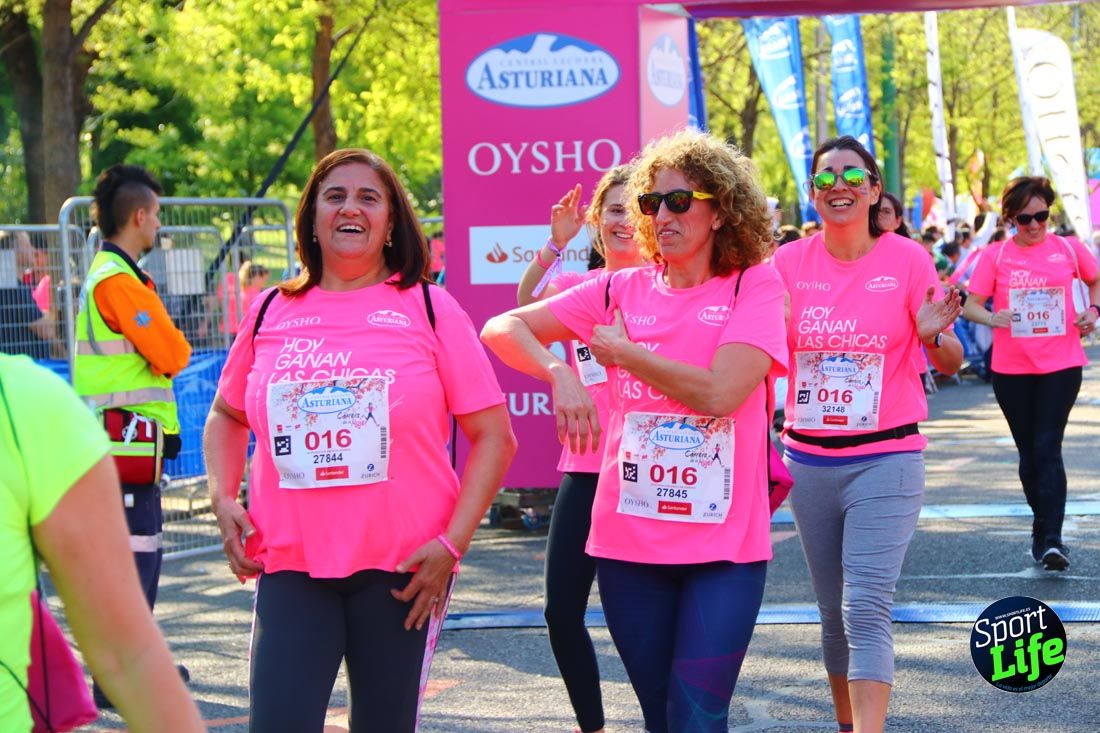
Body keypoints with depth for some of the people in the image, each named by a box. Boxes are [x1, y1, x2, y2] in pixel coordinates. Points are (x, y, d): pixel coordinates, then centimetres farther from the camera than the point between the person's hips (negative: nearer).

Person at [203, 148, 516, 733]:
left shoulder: (426, 308, 1)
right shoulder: (271, 312, 8)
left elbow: (494, 434, 0)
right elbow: (226, 416, 22)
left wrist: (453, 542, -9)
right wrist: (223, 499, 5)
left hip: (402, 567, -1)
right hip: (291, 566, 1)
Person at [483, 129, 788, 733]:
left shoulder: (753, 286, -3)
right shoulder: (622, 289, 6)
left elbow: (719, 392, -18)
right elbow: (502, 329, 6)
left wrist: (619, 349, -7)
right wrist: (559, 373, -13)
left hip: (723, 543, -3)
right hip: (628, 540, 3)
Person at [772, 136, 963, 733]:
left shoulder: (906, 259, -5)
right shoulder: (789, 262, 1)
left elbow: (950, 364, 0)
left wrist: (932, 335, -22)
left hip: (885, 459, -4)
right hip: (808, 459, 4)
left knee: (866, 609, -15)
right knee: (833, 610, 13)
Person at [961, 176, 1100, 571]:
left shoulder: (1068, 249, 3)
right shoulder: (996, 255, 1)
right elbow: (971, 304, 0)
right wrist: (991, 318, -21)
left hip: (1060, 365, -2)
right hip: (1011, 368, 2)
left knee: (1047, 448, -12)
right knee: (1029, 452, 11)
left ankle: (1050, 539, -15)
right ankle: (1043, 524, 28)